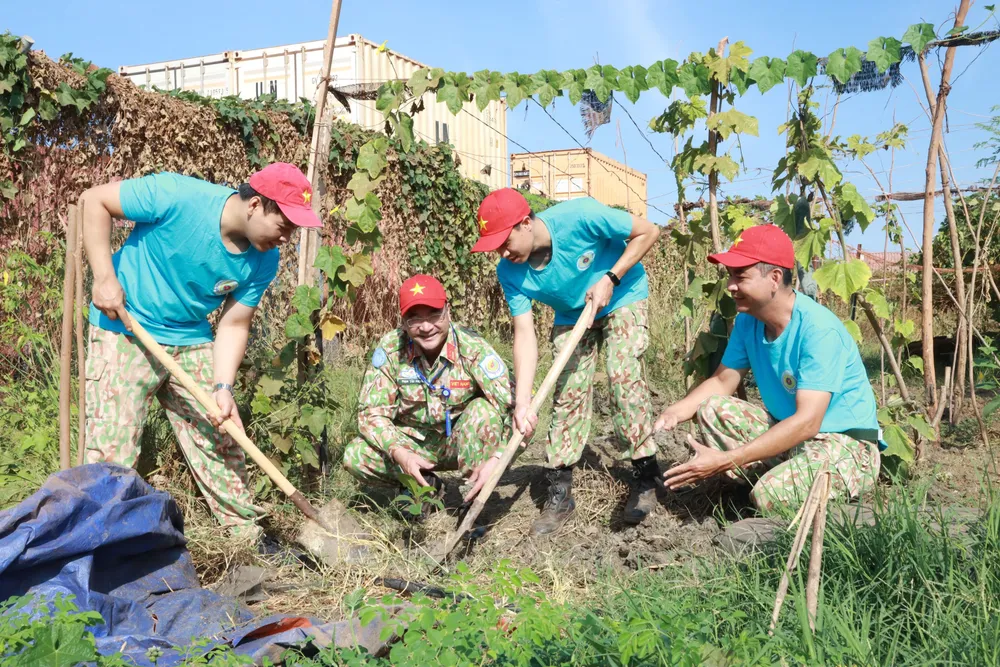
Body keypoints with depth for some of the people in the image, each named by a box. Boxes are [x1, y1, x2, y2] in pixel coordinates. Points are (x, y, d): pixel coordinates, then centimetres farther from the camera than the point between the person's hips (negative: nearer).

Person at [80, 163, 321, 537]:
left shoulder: (263, 261, -10)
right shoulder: (177, 197, -25)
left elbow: (234, 325, -5)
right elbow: (95, 200, -15)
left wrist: (223, 387, -18)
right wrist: (104, 277, -20)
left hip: (192, 342, 5)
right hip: (124, 331, -5)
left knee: (220, 440, 8)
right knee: (111, 451, -8)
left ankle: (247, 535, 22)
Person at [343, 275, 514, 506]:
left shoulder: (471, 346, -22)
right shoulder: (390, 349, -17)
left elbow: (509, 401, -28)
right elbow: (372, 413, -16)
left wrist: (495, 460, -42)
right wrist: (400, 453, -35)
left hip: (463, 443, -2)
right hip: (413, 442, 2)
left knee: (483, 408, -31)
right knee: (355, 457, -21)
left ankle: (475, 499, -16)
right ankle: (426, 485, 3)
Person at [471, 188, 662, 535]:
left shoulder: (579, 216, -35)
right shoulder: (511, 273, -22)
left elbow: (648, 231, -22)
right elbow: (524, 334, -23)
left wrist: (611, 279, -28)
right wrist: (522, 401, -33)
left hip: (622, 298, -3)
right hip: (571, 316, 3)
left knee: (625, 376, -19)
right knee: (568, 391, -6)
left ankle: (646, 478, -5)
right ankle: (559, 494, 2)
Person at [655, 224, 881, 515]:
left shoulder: (819, 330, -26)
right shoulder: (748, 319, -2)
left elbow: (807, 422, -32)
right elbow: (722, 381, 5)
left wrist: (726, 461, -36)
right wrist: (676, 411, -17)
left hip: (845, 445, -7)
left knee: (772, 495, -32)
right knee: (711, 409, -8)